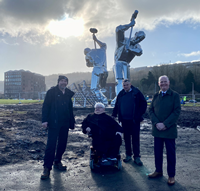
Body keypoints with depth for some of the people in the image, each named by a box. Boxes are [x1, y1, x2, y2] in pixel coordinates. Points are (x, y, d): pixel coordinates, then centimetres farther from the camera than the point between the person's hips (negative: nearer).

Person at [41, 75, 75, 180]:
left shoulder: (68, 94, 12)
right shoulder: (52, 92, -1)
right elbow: (46, 106, -5)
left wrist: (72, 122, 10)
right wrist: (45, 120, -13)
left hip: (65, 123, 5)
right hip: (54, 123, -5)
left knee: (62, 144, 11)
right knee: (51, 145, -6)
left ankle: (57, 161, 29)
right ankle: (47, 168, 1)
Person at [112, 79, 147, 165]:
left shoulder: (136, 93, -4)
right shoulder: (121, 94, 8)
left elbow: (144, 104, -3)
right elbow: (116, 105, 16)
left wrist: (139, 115, -10)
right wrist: (114, 115, 7)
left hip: (134, 120, -4)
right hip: (124, 120, 4)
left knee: (135, 139, 1)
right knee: (126, 138, 12)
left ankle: (137, 157, 10)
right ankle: (128, 155, 24)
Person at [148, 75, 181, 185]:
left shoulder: (175, 95, -3)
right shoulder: (156, 96, 8)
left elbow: (177, 111, -10)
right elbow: (151, 110, 5)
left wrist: (165, 124, -16)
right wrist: (156, 123, -10)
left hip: (169, 130, -4)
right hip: (157, 129, 4)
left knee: (170, 153, 7)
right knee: (157, 151, 13)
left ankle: (171, 175, 21)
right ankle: (158, 171, 30)